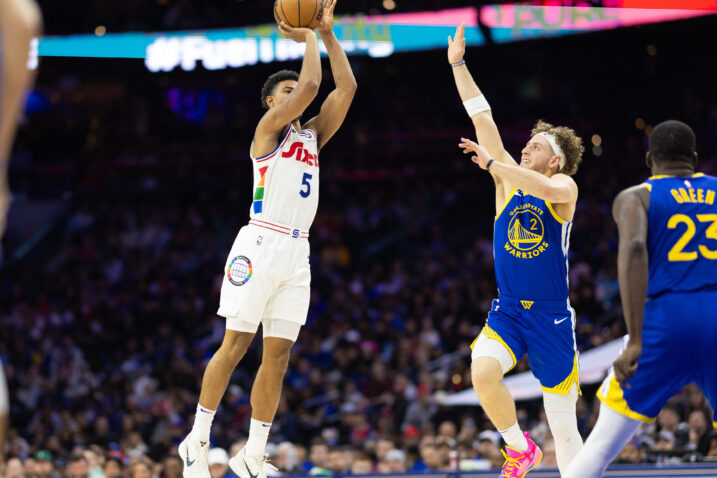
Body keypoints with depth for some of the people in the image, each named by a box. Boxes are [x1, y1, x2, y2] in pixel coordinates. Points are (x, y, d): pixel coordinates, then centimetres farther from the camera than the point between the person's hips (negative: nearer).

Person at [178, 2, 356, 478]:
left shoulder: (312, 135, 19)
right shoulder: (269, 128, 0)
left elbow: (346, 87, 12)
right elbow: (311, 84, -13)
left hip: (297, 251, 7)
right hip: (261, 243, -7)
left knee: (278, 354, 2)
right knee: (236, 344, -6)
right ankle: (198, 439, 2)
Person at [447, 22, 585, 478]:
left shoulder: (564, 187, -5)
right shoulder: (509, 180, 7)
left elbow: (550, 189, -31)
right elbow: (483, 119, 2)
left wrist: (491, 164, -33)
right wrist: (458, 65, -2)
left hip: (552, 318, -3)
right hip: (507, 311, 3)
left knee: (564, 425, 0)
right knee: (483, 371, -27)